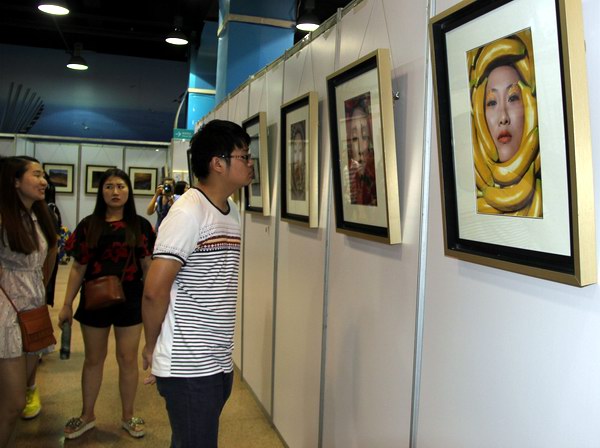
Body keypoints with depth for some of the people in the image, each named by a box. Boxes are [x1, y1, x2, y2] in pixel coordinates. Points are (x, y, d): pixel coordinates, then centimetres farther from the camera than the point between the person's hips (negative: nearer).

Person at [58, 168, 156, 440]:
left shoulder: (140, 226, -1)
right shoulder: (88, 225, 1)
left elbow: (148, 266, 0)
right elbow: (78, 268, 3)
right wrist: (67, 304, 2)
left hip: (130, 300, -1)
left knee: (128, 359, 9)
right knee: (93, 358, 15)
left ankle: (127, 416, 27)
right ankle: (87, 416, 33)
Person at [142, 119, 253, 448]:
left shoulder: (232, 212, 10)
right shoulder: (189, 212, -16)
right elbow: (155, 290, -19)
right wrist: (151, 347, -5)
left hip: (219, 364, 8)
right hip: (188, 370, -7)